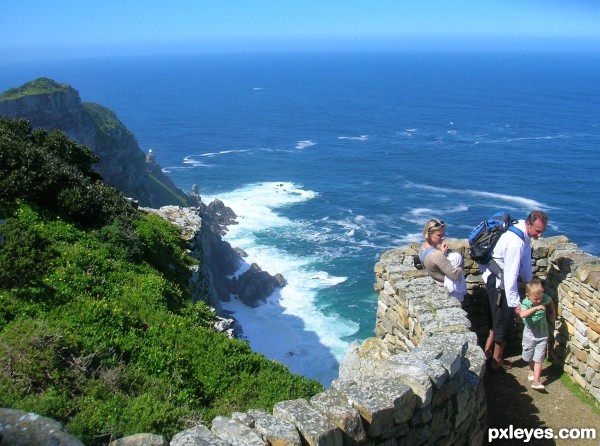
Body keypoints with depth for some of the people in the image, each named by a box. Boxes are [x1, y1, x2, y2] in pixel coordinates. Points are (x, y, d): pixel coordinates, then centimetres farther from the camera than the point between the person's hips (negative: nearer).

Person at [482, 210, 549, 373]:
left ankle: (488, 350, 35)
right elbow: (510, 275, -32)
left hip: (500, 279, 9)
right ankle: (497, 361, 20)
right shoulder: (516, 242, -33)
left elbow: (525, 261, 7)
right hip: (497, 282, -9)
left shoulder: (524, 232, -4)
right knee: (504, 322, 4)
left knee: (499, 318, 21)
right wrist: (515, 303, -27)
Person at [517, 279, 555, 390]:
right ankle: (532, 369, 47)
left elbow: (550, 301, 12)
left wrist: (553, 313, 10)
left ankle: (535, 381, -1)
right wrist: (536, 308, -52)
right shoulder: (525, 303, -25)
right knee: (529, 356, 18)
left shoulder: (545, 298, -15)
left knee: (538, 359, -2)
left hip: (542, 334, 1)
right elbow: (522, 314, -46)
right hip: (530, 334, -1)